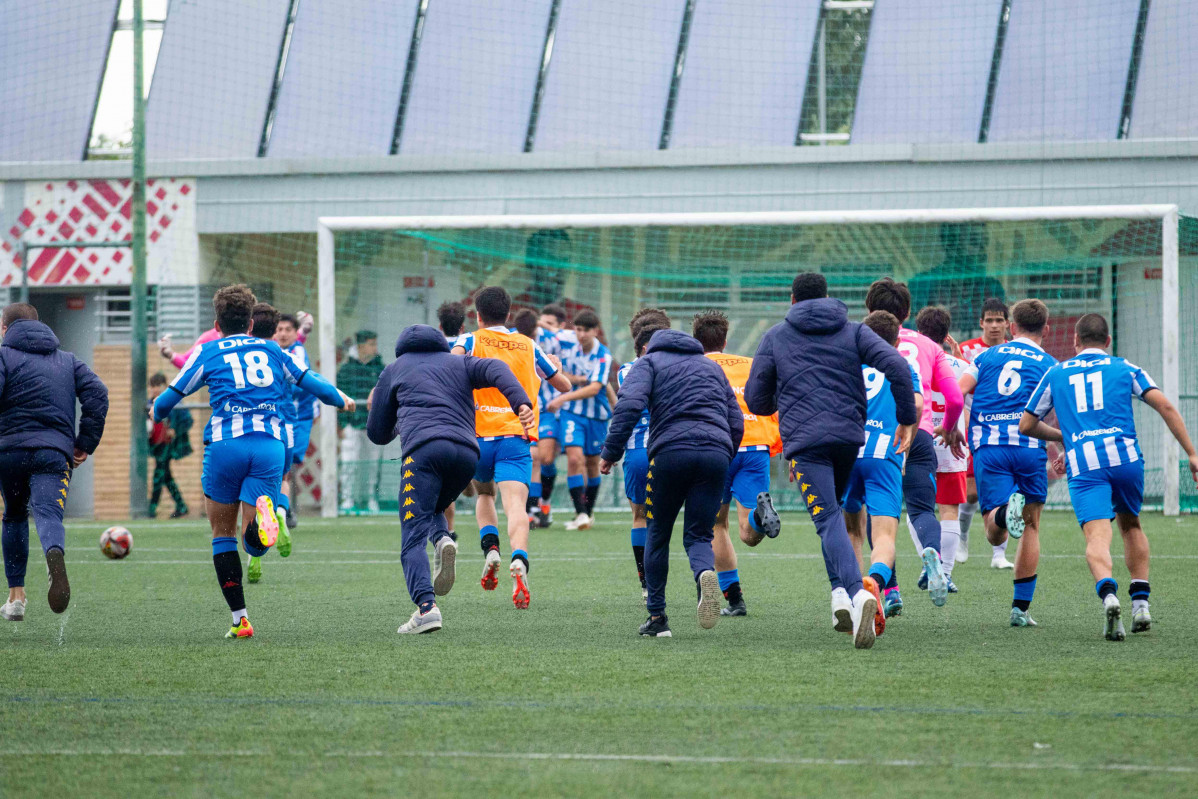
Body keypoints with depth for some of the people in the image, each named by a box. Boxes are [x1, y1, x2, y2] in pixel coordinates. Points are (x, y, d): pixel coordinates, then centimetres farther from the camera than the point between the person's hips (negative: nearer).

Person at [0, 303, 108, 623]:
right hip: (54, 453, 1)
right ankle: (55, 554, -53)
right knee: (48, 514, -16)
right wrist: (86, 443, 7)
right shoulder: (67, 360, 20)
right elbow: (97, 394, 7)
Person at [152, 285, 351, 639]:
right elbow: (310, 382, 23)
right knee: (254, 544, -1)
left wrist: (157, 412, 35)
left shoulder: (207, 353, 11)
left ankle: (239, 619, 6)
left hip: (226, 442, -2)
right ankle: (262, 516, -39)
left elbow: (167, 400, 12)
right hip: (270, 445, 2)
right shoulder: (271, 350, 19)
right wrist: (340, 399, 42)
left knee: (223, 533, 14)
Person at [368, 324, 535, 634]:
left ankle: (426, 606, -29)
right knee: (432, 510, 28)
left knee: (413, 539, -6)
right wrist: (521, 403, -10)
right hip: (467, 453, 3)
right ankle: (443, 539, -8)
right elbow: (495, 369, 6)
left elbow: (377, 433, 28)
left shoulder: (395, 370, 26)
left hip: (423, 448, -3)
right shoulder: (460, 364, 29)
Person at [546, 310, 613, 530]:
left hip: (596, 414, 0)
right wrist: (574, 379, -13)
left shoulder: (603, 355, -14)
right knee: (574, 458, -16)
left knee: (592, 463, 11)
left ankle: (588, 512, 28)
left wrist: (564, 398, -32)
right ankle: (580, 513, -16)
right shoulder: (565, 341, -7)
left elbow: (594, 388, -23)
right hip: (571, 412, 0)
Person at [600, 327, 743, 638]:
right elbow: (736, 422, 23)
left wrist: (611, 452, -3)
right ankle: (705, 573, -27)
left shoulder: (649, 362, 15)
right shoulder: (711, 367, 29)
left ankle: (656, 616, 14)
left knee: (658, 534, 13)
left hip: (671, 452, -3)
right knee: (698, 535, 8)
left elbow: (630, 404, -5)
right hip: (716, 454, 3)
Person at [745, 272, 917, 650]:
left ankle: (856, 591, -35)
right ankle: (840, 590, 12)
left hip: (804, 439, -3)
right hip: (849, 435, 3)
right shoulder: (854, 331, 13)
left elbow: (755, 400, 11)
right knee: (833, 510, 25)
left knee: (828, 519, -13)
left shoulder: (776, 337, 12)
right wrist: (907, 419, 4)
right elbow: (897, 367, -3)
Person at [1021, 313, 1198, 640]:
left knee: (1097, 537, -14)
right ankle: (1140, 604, 16)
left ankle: (1108, 594, -42)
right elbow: (1165, 407, 6)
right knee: (1131, 525, 25)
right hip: (1125, 456, 1)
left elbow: (1026, 425, 23)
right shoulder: (1125, 368, 17)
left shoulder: (1055, 374, 20)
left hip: (1083, 465, -1)